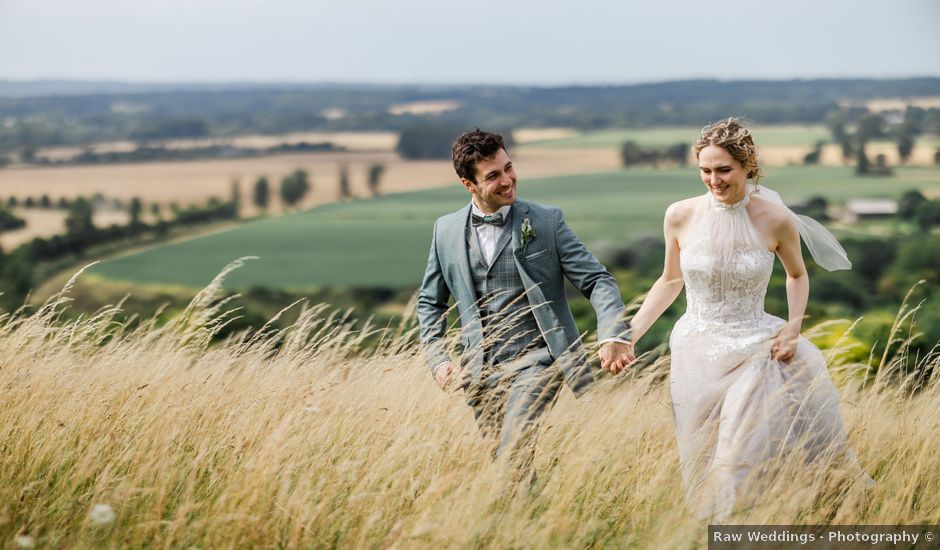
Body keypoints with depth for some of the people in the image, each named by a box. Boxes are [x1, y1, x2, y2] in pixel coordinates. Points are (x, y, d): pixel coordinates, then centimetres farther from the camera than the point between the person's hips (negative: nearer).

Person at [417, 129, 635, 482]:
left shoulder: (546, 221, -2)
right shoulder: (446, 231, 6)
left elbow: (596, 280, -3)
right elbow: (430, 301, 17)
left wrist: (614, 335, -20)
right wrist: (438, 359, 3)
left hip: (537, 360, -4)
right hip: (481, 371, 4)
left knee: (513, 449, -24)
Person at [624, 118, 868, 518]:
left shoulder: (775, 219, -10)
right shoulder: (681, 216, -7)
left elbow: (797, 276, 9)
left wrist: (793, 326, -6)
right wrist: (628, 334, 3)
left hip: (755, 350, -1)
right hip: (696, 352, 2)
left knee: (740, 462, -12)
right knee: (701, 466, 5)